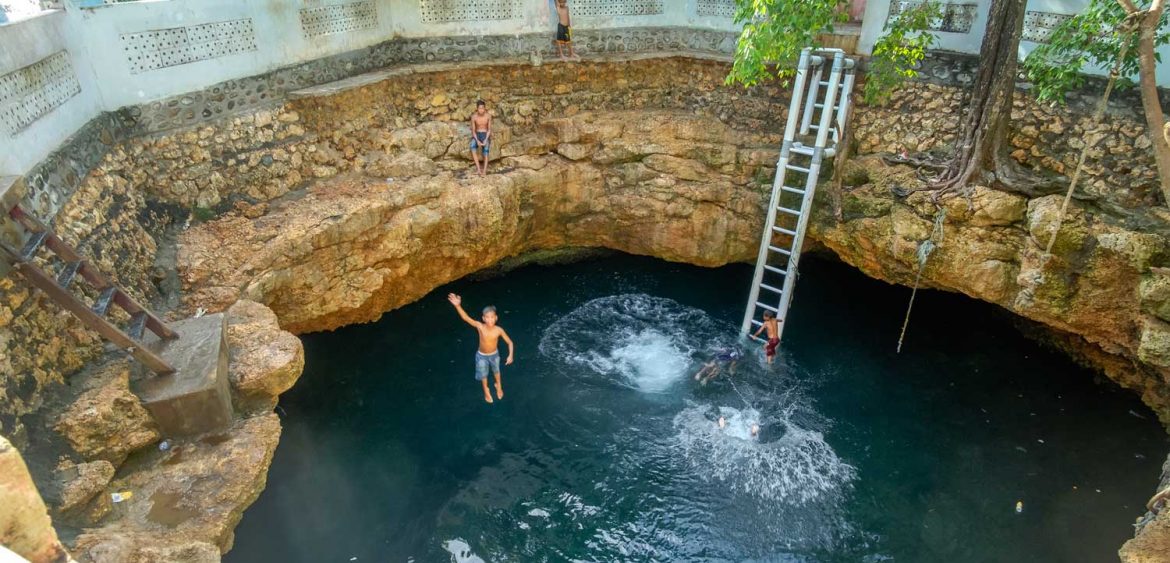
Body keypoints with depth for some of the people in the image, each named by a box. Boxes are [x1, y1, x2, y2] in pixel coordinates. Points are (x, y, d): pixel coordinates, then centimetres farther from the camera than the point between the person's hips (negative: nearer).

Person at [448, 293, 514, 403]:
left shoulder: (499, 330, -29)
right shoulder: (480, 326, -31)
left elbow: (510, 342, -17)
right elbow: (465, 318, -43)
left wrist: (510, 355, -31)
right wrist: (458, 305, -59)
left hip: (494, 354, 1)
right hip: (482, 356, -1)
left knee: (496, 371, 29)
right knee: (483, 374, 23)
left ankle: (498, 386, 60)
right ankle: (486, 390, 54)